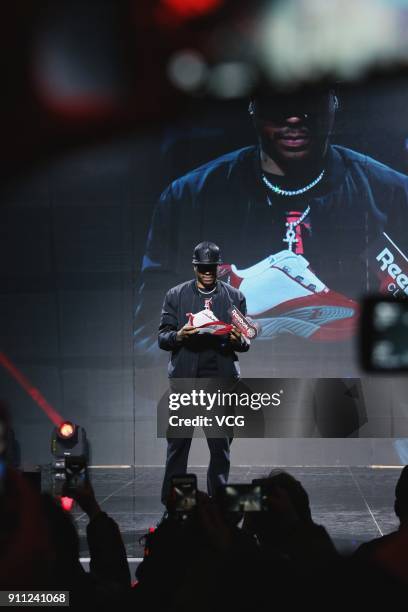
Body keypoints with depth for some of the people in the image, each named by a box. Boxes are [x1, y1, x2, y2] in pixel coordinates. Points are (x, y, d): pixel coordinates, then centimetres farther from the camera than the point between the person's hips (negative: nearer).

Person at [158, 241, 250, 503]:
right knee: (178, 446, -1)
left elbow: (246, 342, 11)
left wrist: (238, 340, -13)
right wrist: (179, 335, -17)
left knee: (221, 447, 3)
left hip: (221, 379, 1)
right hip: (184, 378, -1)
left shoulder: (234, 297, 9)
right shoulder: (176, 295, 7)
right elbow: (162, 338, 5)